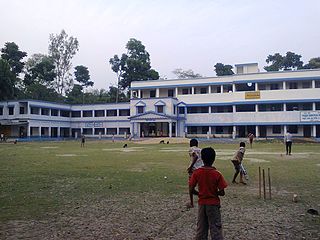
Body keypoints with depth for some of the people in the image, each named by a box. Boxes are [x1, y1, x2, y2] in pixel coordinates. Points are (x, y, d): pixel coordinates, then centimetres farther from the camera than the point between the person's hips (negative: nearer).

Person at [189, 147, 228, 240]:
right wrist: (214, 192, 7)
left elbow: (191, 189, -6)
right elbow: (222, 193, -14)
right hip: (213, 204, -2)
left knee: (201, 228, 16)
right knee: (215, 228, 7)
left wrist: (191, 201, 9)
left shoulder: (196, 172, -9)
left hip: (201, 203, 2)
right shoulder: (217, 174, -15)